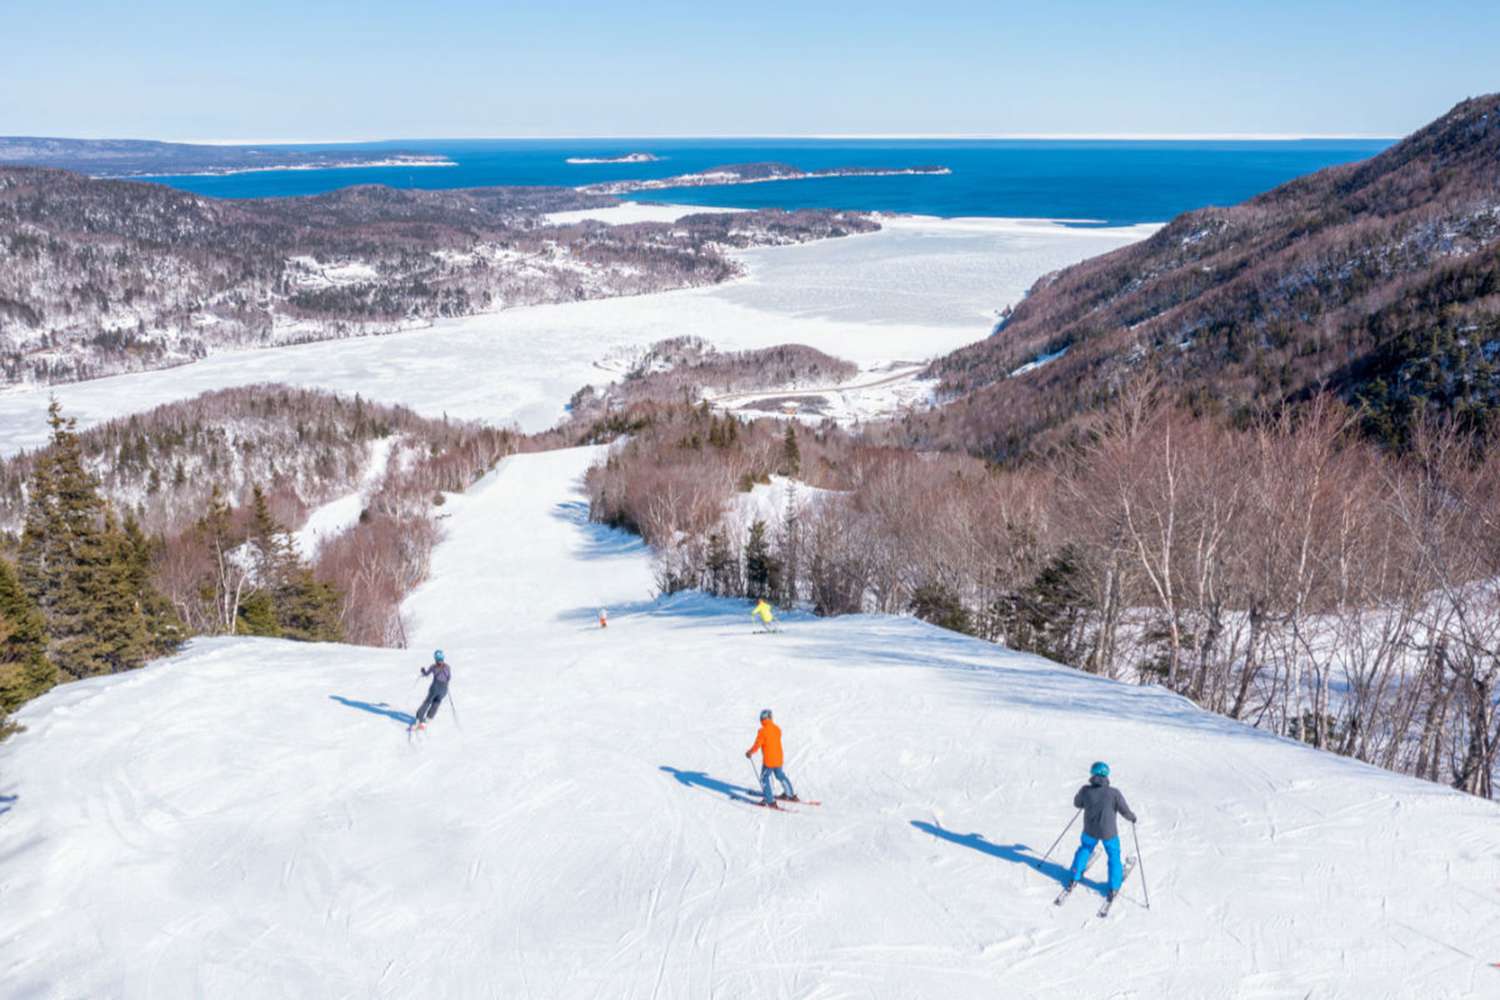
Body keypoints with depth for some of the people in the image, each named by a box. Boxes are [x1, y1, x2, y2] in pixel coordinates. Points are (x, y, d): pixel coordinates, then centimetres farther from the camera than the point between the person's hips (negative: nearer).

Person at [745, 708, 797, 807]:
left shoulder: (762, 731, -19)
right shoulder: (777, 728, 0)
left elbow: (757, 745, -15)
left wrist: (750, 752, 3)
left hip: (768, 761, -6)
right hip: (779, 759, 6)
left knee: (764, 779, 8)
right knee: (781, 776, 24)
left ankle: (770, 801, 2)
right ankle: (791, 795, 36)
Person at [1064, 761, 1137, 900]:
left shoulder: (1085, 790, -19)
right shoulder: (1114, 793, -25)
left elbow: (1077, 804, 1)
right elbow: (1124, 811, -11)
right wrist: (1132, 817, 11)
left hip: (1090, 831, 2)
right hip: (1109, 833, -2)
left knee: (1084, 849, 28)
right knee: (1114, 856, 22)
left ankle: (1074, 878, 36)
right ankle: (1113, 888, 30)